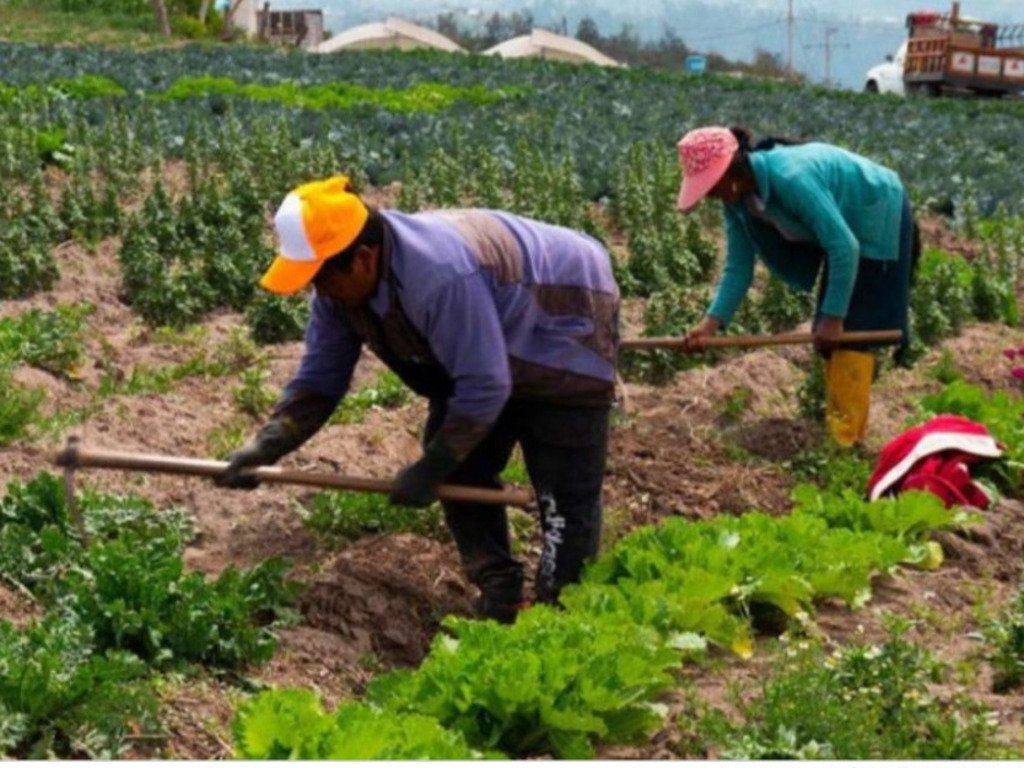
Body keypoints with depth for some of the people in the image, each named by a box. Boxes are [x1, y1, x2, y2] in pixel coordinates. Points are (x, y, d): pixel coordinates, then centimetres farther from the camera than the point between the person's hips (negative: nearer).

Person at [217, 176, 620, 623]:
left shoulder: (441, 277, -43)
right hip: (478, 349, 9)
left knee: (565, 488, -7)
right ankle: (499, 601, 17)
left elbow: (484, 387, -37)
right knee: (460, 470, 6)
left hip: (564, 329, -9)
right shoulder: (341, 284, -15)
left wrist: (429, 469, -28)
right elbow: (319, 376, -7)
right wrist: (266, 446, -22)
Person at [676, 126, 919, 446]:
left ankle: (846, 437, -7)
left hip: (878, 216, -9)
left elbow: (844, 246, -35)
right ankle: (836, 427, 21)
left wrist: (832, 316, -29)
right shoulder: (738, 199, -11)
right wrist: (712, 321, -18)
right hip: (844, 223, 9)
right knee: (830, 337, 11)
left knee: (851, 330, -11)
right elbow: (738, 266, -5)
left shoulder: (790, 178, -37)